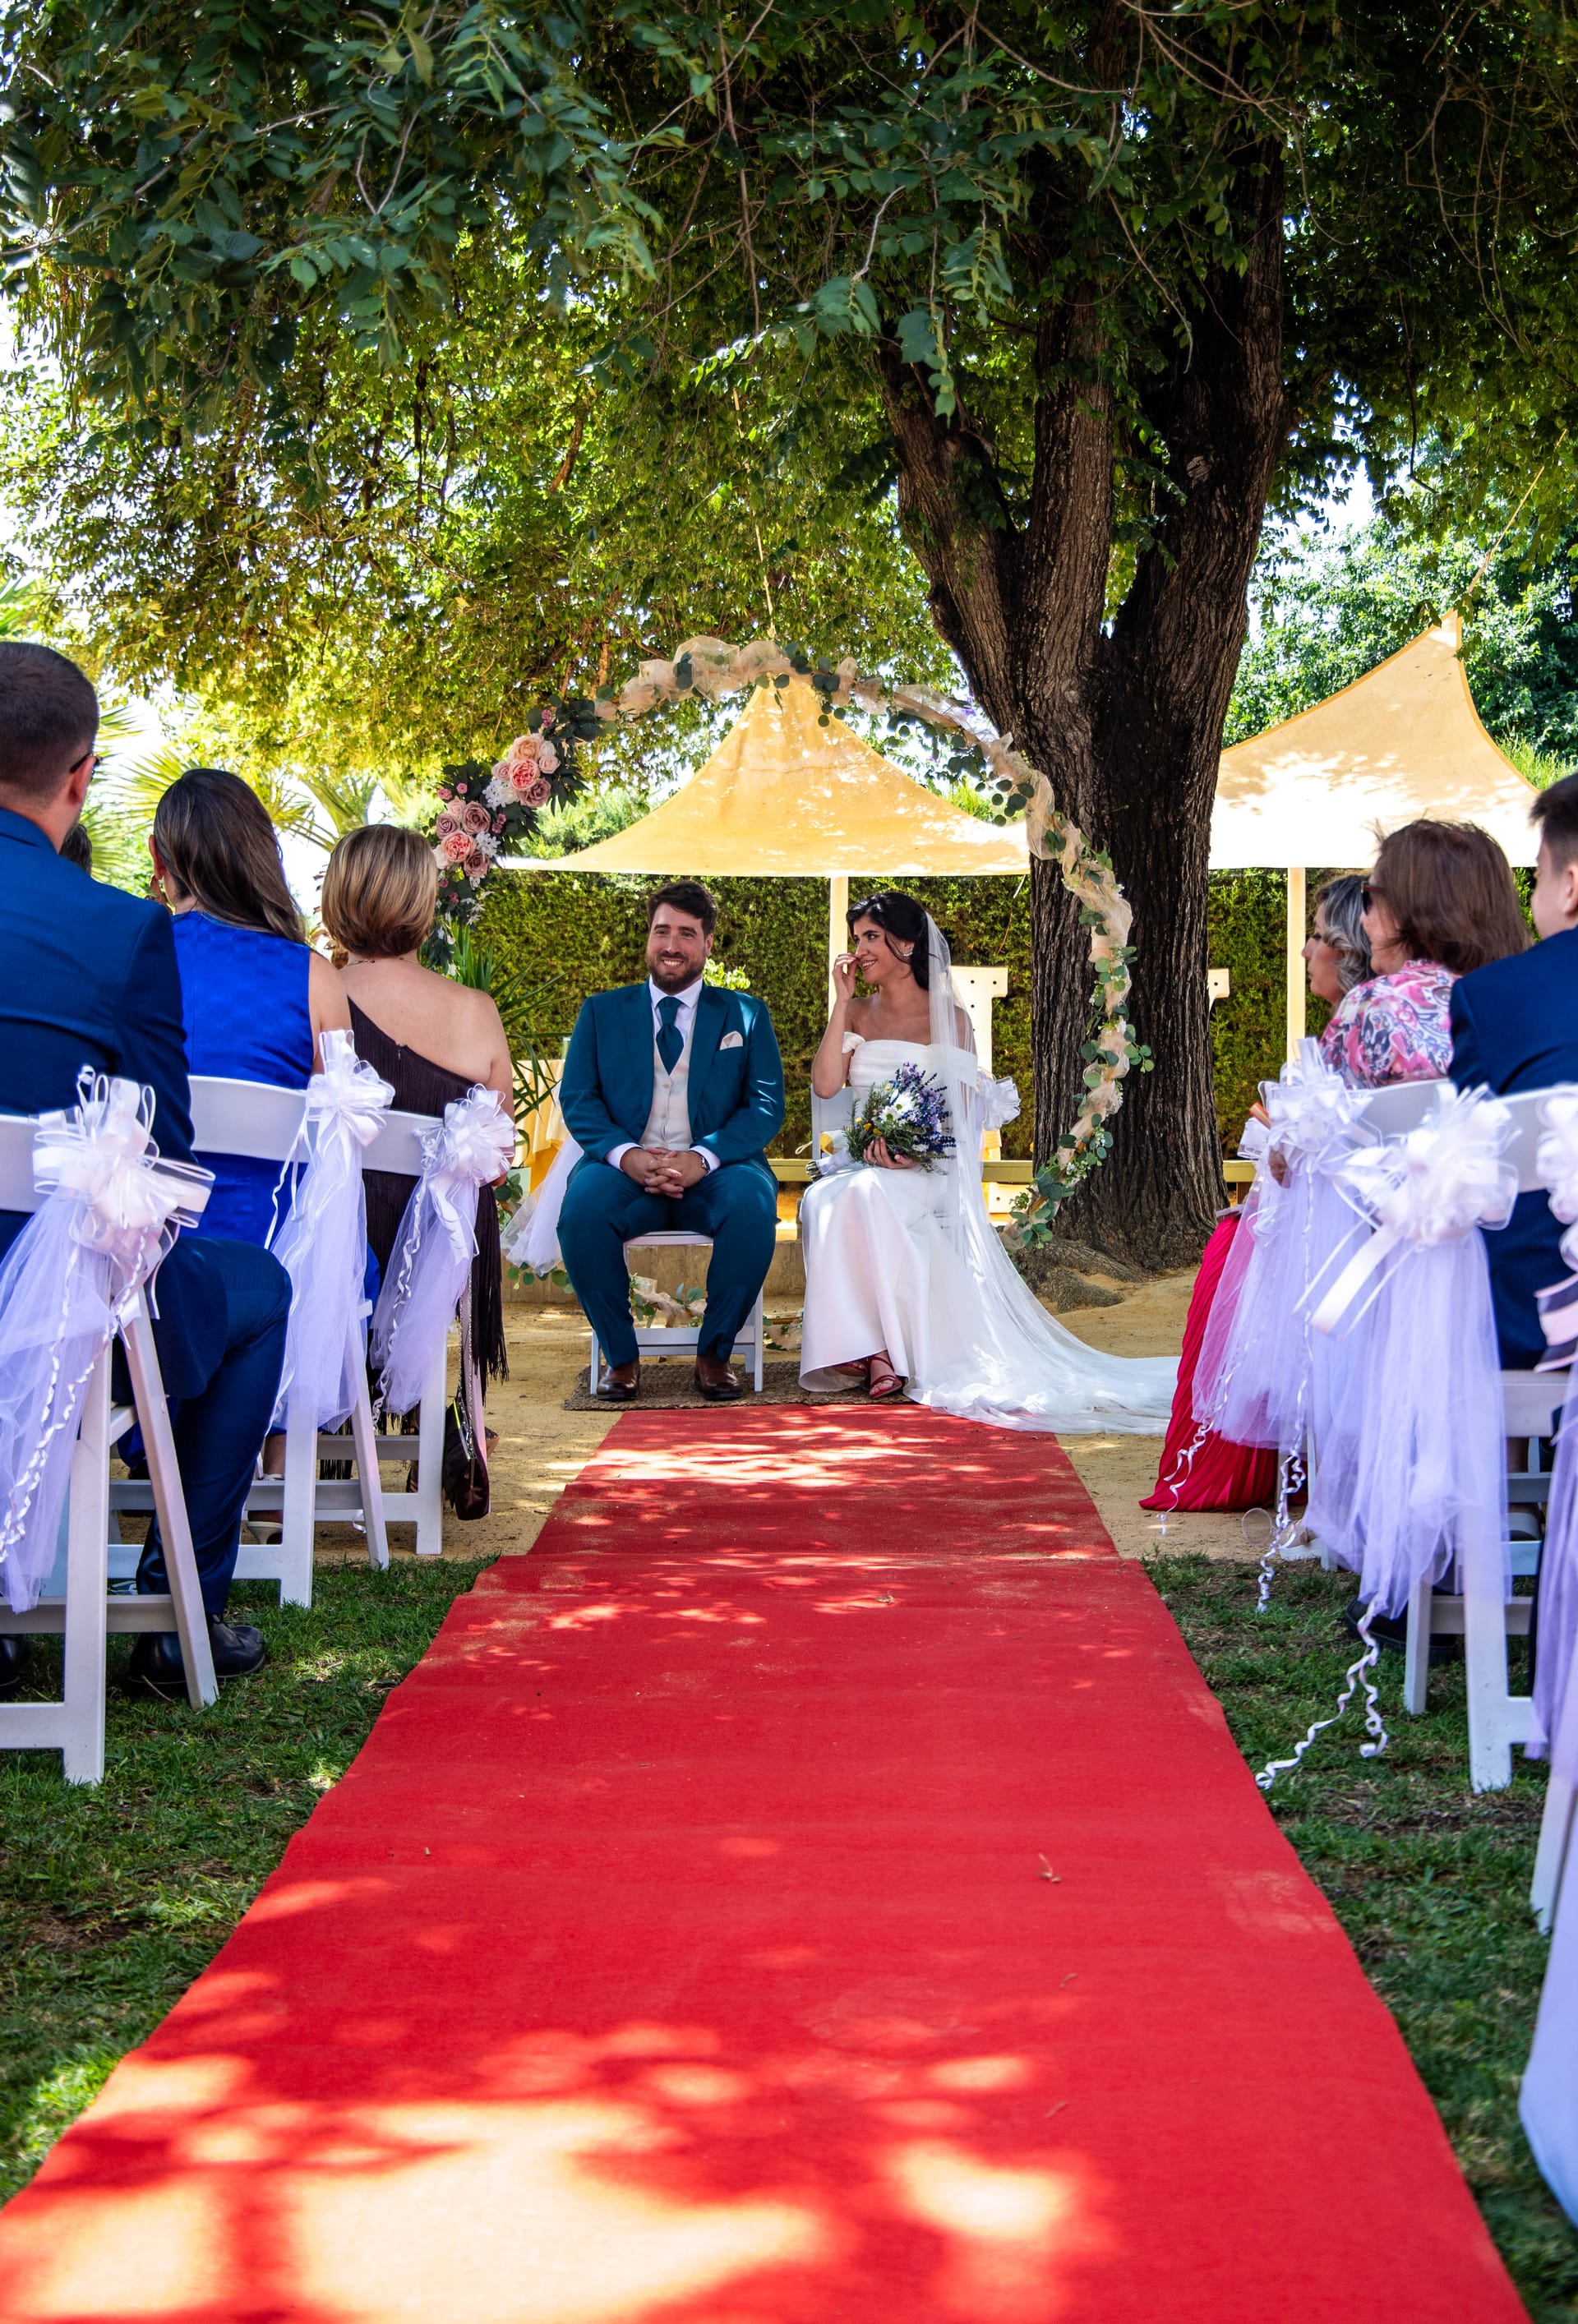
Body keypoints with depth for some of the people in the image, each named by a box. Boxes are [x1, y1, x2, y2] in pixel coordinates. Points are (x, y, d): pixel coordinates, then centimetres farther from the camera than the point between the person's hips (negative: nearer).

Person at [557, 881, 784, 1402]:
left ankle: (715, 1352, -14)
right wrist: (626, 1154, -16)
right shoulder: (602, 1012, 16)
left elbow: (767, 1105, 4)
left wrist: (703, 1158, -15)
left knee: (753, 1204, -34)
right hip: (626, 1169, 0)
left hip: (714, 1170, 0)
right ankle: (620, 1355, -14)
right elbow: (577, 1099, 6)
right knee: (582, 1206, -33)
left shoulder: (746, 1015, 15)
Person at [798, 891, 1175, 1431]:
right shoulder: (856, 1013, 14)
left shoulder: (948, 1017, 5)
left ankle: (884, 1352, -35)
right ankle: (874, 1351, -33)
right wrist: (842, 1001, -2)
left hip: (924, 1171, -3)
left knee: (868, 1195, -38)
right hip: (857, 1164, 3)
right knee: (826, 1202, -34)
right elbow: (826, 1084, -3)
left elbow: (960, 1114, -1)